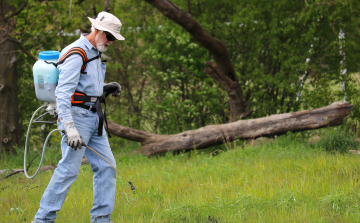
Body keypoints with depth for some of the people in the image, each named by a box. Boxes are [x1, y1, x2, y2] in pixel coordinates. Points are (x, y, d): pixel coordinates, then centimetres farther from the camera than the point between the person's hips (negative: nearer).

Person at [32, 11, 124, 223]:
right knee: (69, 169, -11)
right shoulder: (76, 54, -14)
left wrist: (105, 87, 10)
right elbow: (64, 92, -22)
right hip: (77, 116, -10)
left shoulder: (95, 53, 17)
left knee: (106, 166, 5)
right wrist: (69, 127, -29)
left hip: (94, 118, 10)